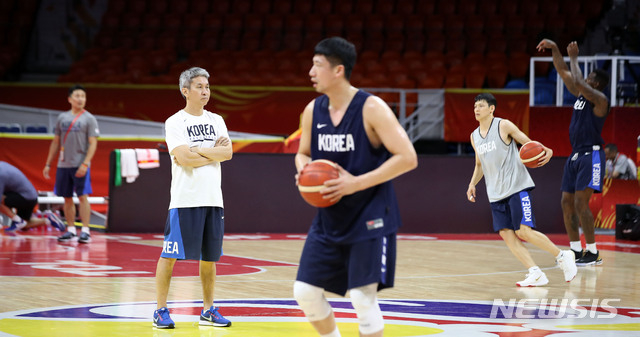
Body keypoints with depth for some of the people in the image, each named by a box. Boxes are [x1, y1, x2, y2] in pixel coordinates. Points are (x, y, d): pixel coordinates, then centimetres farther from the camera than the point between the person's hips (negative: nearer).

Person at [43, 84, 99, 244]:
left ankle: (85, 231, -8)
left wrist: (85, 163, -18)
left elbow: (93, 144, -7)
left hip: (80, 165, -5)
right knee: (67, 198, 7)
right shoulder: (62, 118, 12)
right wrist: (48, 164, 13)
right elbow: (56, 142, 17)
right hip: (63, 164, 5)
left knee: (82, 196, -9)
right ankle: (71, 230, 15)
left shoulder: (89, 119, -1)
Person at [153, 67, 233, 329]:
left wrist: (197, 151, -10)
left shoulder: (216, 120, 13)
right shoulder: (175, 122, -4)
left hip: (213, 199, 5)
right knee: (170, 255, -4)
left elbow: (228, 152, -1)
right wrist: (213, 153, -5)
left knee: (209, 257, 10)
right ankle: (161, 310, 3)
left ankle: (208, 310, 19)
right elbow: (184, 158, -16)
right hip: (185, 199, -5)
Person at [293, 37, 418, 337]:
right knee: (305, 292, 4)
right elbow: (303, 154, 20)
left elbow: (407, 158, -18)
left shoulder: (371, 108, -15)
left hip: (369, 218, -6)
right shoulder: (313, 110, 3)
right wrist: (304, 172, -6)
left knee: (363, 296, -11)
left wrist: (356, 183, -23)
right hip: (329, 219, 6)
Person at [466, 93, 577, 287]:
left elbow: (528, 143, -5)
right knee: (506, 234, -7)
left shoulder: (504, 126, -5)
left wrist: (545, 151, -25)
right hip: (496, 194, 7)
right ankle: (535, 274, -6)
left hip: (517, 187, -6)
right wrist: (472, 184, 10)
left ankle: (562, 256, 4)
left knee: (524, 231, -14)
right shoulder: (475, 136, 13)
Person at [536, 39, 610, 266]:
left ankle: (593, 253, -8)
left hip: (590, 155, -9)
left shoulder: (600, 100, -12)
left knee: (581, 203, -14)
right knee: (567, 202, 7)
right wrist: (554, 49, 6)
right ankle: (576, 251, 13)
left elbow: (578, 81, -25)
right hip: (575, 155, 9)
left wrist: (574, 58, -14)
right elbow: (564, 72, 15)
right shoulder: (581, 94, 13)